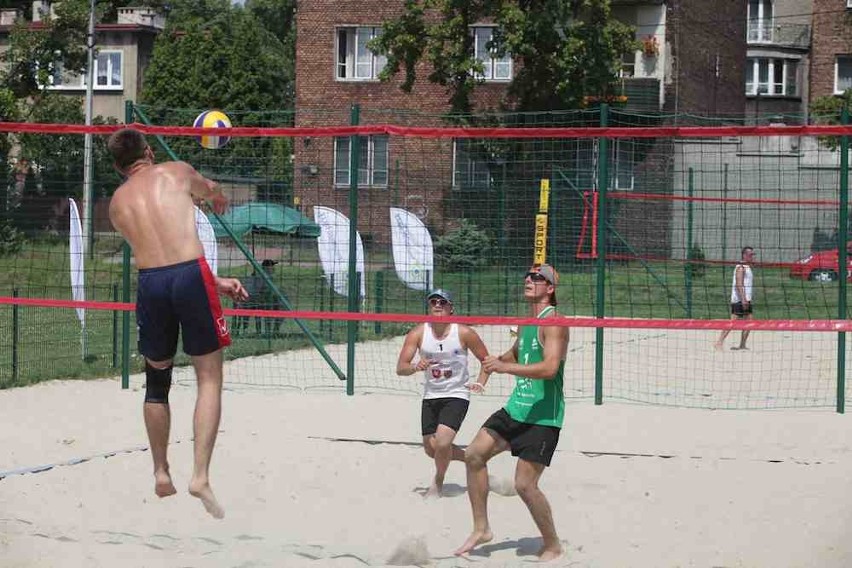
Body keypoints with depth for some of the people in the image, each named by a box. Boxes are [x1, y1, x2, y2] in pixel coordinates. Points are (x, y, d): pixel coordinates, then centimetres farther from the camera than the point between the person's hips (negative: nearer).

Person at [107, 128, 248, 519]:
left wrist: (214, 282, 27)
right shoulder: (176, 172, 12)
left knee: (157, 380, 21)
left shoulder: (117, 203, 18)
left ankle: (161, 474, 28)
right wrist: (219, 200, 61)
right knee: (209, 380, 6)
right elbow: (212, 192, 35)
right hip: (190, 274, -3)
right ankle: (200, 476, -6)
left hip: (150, 281, 3)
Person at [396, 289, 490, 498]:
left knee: (442, 442, -21)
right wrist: (416, 367, -28)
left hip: (457, 395, -4)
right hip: (430, 396, 4)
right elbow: (400, 368, -7)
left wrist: (480, 383, -10)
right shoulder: (418, 334, -4)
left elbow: (486, 360, 4)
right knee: (431, 448, 5)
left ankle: (438, 482, 8)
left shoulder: (464, 333, -9)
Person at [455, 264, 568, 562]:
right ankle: (481, 529, 16)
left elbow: (550, 368, -28)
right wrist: (500, 360, 7)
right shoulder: (526, 323, 12)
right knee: (474, 454, 5)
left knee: (525, 484, -9)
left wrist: (504, 367, -29)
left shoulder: (553, 322, -16)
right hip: (515, 409, 9)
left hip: (543, 417, -9)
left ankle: (552, 546, 11)